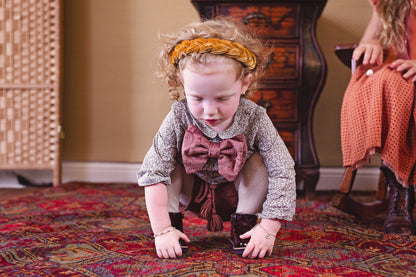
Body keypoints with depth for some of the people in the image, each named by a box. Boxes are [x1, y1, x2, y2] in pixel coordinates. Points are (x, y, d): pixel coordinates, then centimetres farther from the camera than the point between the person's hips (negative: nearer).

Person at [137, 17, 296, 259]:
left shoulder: (255, 119, -29)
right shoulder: (179, 118, -29)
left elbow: (283, 173, -28)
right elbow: (153, 173, -30)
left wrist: (268, 229, -34)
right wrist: (162, 230, -34)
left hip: (236, 194, 0)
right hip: (192, 193, 0)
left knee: (259, 162, -25)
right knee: (167, 162, -24)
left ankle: (243, 228, -10)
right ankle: (174, 223, -10)